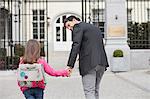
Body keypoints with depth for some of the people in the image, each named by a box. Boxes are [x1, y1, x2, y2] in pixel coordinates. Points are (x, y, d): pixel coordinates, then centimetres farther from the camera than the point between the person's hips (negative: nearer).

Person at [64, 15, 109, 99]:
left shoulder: (78, 27, 1)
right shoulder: (95, 28, 26)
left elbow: (76, 46, -12)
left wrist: (70, 65, -16)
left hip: (89, 63, -8)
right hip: (101, 63, 8)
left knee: (89, 92, -7)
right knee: (95, 91, 16)